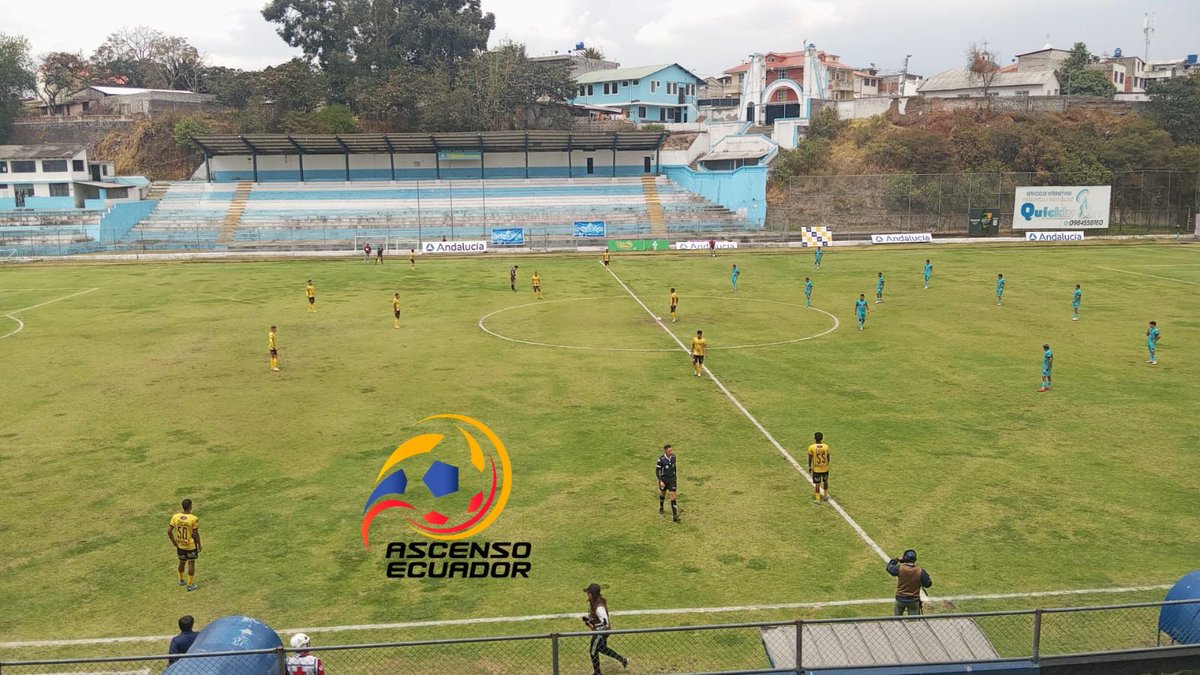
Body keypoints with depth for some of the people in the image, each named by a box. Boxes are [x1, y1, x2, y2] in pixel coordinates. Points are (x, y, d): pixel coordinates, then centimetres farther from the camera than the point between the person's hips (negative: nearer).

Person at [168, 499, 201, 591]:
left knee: (182, 562, 24)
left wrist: (174, 542, 5)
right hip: (191, 545, -4)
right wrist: (199, 545, -3)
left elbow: (169, 531, -8)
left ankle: (181, 580, 42)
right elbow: (196, 534, -17)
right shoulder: (194, 519, -22)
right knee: (191, 563, 10)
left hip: (180, 545, 4)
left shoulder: (175, 517, -10)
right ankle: (190, 585, 15)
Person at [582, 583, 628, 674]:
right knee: (601, 649, 26)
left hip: (602, 632, -9)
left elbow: (605, 623, -30)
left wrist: (592, 626, -26)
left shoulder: (599, 607, -32)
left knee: (593, 651, 10)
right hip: (598, 630, 9)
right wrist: (588, 618, -2)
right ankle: (623, 660, 34)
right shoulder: (594, 602, -3)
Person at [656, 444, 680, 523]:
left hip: (672, 479, 2)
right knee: (662, 494, 20)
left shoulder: (673, 457, -8)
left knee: (673, 495, -6)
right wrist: (660, 481, -21)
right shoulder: (661, 460, -21)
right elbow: (657, 471, -14)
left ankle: (674, 516, -6)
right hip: (663, 480, -2)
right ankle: (661, 507, 50)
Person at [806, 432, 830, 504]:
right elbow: (828, 458, 1)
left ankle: (817, 500, 9)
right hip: (825, 468, 2)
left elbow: (810, 459, -7)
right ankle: (826, 496, 37)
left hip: (816, 469, -2)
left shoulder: (811, 447, -15)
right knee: (825, 482, 23)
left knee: (817, 484, 6)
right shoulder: (826, 447, -9)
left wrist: (809, 467, 7)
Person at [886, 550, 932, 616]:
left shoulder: (900, 568, -15)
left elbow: (889, 567, 5)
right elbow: (928, 584, -4)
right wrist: (925, 575, 13)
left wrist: (897, 560, 13)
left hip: (900, 599, 0)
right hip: (913, 600, 0)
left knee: (897, 619, 19)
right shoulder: (920, 571, -15)